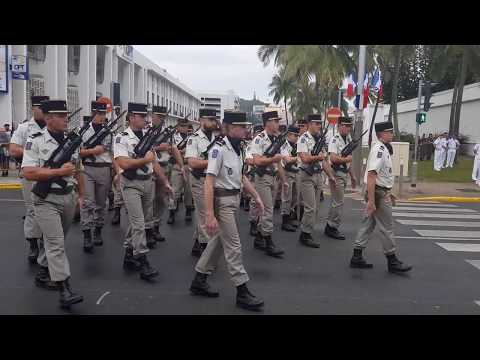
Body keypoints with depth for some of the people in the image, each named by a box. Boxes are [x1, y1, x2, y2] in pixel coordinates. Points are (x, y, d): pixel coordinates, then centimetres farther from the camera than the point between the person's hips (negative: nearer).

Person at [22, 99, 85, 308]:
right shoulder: (35, 141, -10)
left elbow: (78, 171, 16)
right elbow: (28, 173, -18)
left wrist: (81, 195, 14)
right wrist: (59, 171, -21)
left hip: (68, 197, 6)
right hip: (46, 199, -6)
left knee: (59, 241, 19)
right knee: (55, 242, -10)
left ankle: (48, 267, 43)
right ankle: (64, 290, -11)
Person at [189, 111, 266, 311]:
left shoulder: (237, 148, 8)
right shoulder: (219, 149, -20)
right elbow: (209, 183, -25)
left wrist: (256, 196, 15)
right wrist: (209, 214, -29)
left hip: (233, 199, 9)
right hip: (222, 201, -9)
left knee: (218, 242, 17)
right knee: (233, 246, -3)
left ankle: (199, 282, 31)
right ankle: (242, 292, 7)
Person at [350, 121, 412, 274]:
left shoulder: (384, 149, 13)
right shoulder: (379, 149, -18)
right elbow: (371, 175, -26)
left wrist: (388, 192, 26)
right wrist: (371, 201, -30)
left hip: (381, 192, 10)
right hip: (378, 194, -10)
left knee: (368, 224, 12)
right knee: (386, 228, 0)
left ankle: (357, 257, 18)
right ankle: (392, 261, 11)